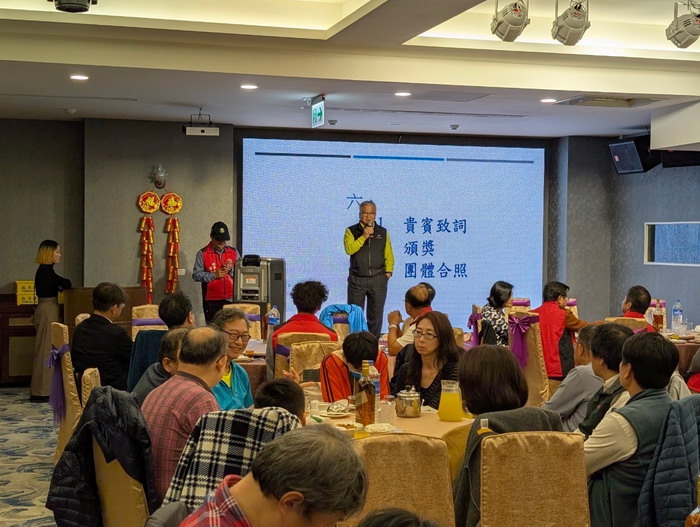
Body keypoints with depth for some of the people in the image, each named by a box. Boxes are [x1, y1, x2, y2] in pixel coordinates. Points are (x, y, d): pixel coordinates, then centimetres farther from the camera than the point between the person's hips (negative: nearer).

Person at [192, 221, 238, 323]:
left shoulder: (234, 252, 11)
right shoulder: (203, 253, 2)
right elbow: (196, 275, -4)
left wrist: (231, 270, -9)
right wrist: (214, 275, -14)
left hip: (230, 299, 2)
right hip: (211, 300, -2)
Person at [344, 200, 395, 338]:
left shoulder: (383, 232, 10)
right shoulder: (351, 231, 3)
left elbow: (389, 255, 11)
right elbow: (349, 249, -12)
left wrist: (388, 271, 1)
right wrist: (363, 236, -17)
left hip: (378, 279, 2)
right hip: (357, 279, -2)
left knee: (376, 315, 5)